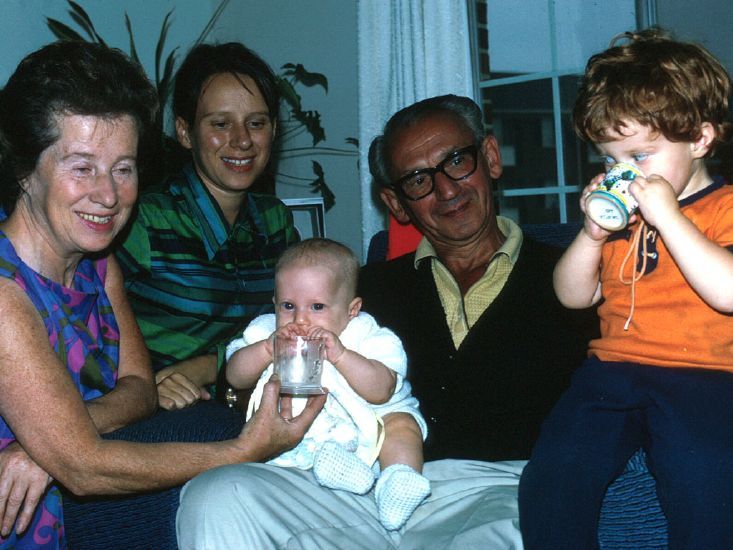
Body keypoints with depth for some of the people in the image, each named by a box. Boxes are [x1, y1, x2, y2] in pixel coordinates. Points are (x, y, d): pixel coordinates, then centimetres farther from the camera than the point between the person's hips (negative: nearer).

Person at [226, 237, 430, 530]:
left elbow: (381, 391, -24)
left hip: (367, 422, -3)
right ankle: (321, 457, -36)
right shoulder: (268, 331, 0)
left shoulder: (365, 336, -12)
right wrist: (267, 349, -23)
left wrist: (340, 355, -35)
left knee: (401, 423, -23)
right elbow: (235, 376, -6)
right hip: (299, 430, 3)